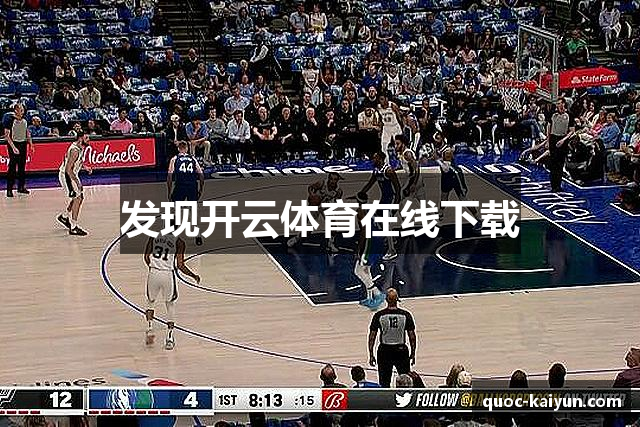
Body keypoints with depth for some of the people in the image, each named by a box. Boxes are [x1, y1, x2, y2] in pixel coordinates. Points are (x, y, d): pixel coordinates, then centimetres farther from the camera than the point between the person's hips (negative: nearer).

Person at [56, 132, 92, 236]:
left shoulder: (81, 148, 3)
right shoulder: (75, 150, -27)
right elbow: (68, 169, -30)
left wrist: (85, 167, 9)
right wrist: (77, 182, -29)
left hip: (72, 175, 10)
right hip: (66, 175, -10)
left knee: (80, 196, 19)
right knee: (77, 198, -13)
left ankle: (64, 216, 35)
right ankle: (73, 228, -11)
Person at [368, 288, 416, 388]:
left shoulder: (378, 316, -5)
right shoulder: (406, 315, -4)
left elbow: (372, 336, -3)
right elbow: (412, 336, 0)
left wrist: (371, 355, 4)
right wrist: (413, 353, 10)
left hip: (384, 351, 0)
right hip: (401, 350, 0)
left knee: (384, 383, 6)